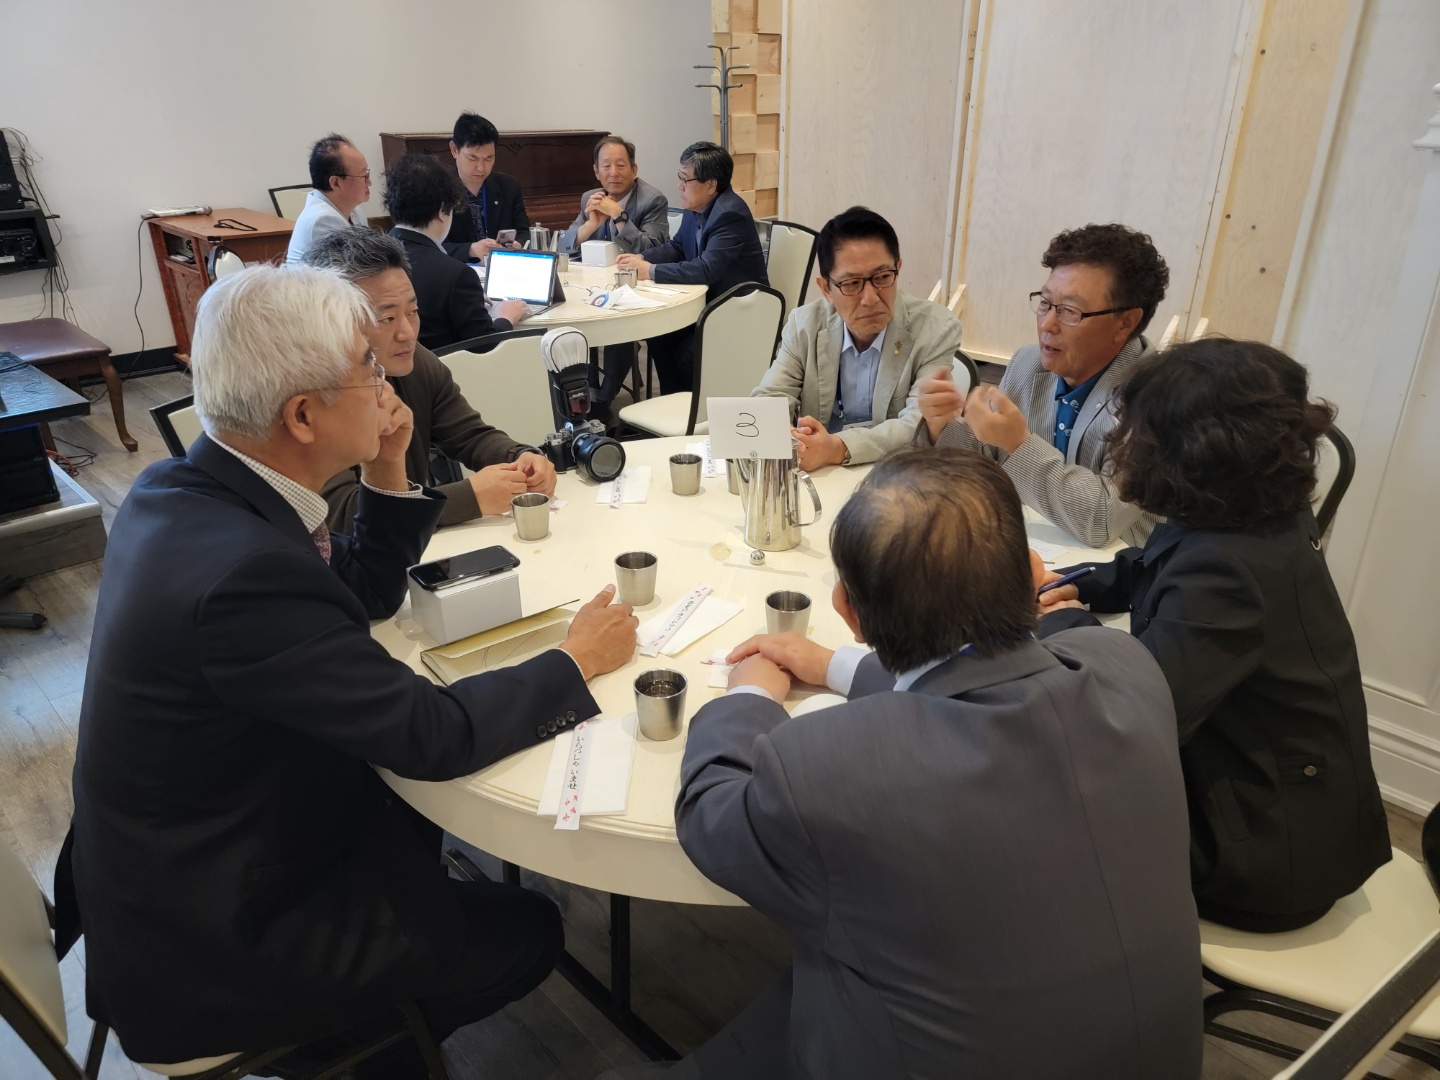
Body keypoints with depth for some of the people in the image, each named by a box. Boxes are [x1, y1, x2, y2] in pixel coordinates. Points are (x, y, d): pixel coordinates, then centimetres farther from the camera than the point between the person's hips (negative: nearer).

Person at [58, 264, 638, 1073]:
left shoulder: (186, 487, -7)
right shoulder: (241, 572, -36)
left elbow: (366, 595, 5)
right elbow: (435, 734, -29)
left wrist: (388, 472, -8)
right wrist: (579, 660, -16)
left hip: (182, 847, 9)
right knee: (530, 931, 4)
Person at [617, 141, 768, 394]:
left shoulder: (730, 213, -24)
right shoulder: (697, 208, 2)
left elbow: (706, 270, -32)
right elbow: (676, 247, 16)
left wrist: (651, 271, -26)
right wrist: (642, 258, -3)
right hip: (711, 301, 9)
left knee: (686, 353, -20)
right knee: (659, 335, -4)